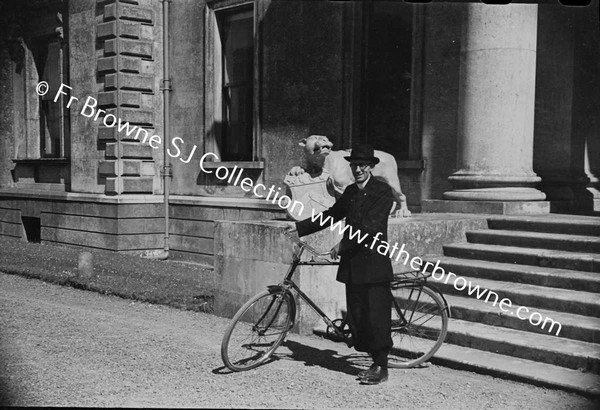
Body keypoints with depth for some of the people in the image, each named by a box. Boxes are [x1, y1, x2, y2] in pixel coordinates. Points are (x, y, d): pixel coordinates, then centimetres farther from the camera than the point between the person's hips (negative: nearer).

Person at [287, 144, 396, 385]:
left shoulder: (383, 191, -8)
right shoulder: (350, 192, 15)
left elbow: (370, 226, -17)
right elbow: (331, 216, 21)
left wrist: (343, 245, -20)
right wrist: (299, 228, 17)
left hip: (374, 261, -7)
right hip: (352, 263, 7)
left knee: (376, 315, -6)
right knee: (356, 316, 7)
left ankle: (381, 367, 3)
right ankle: (375, 361, 18)